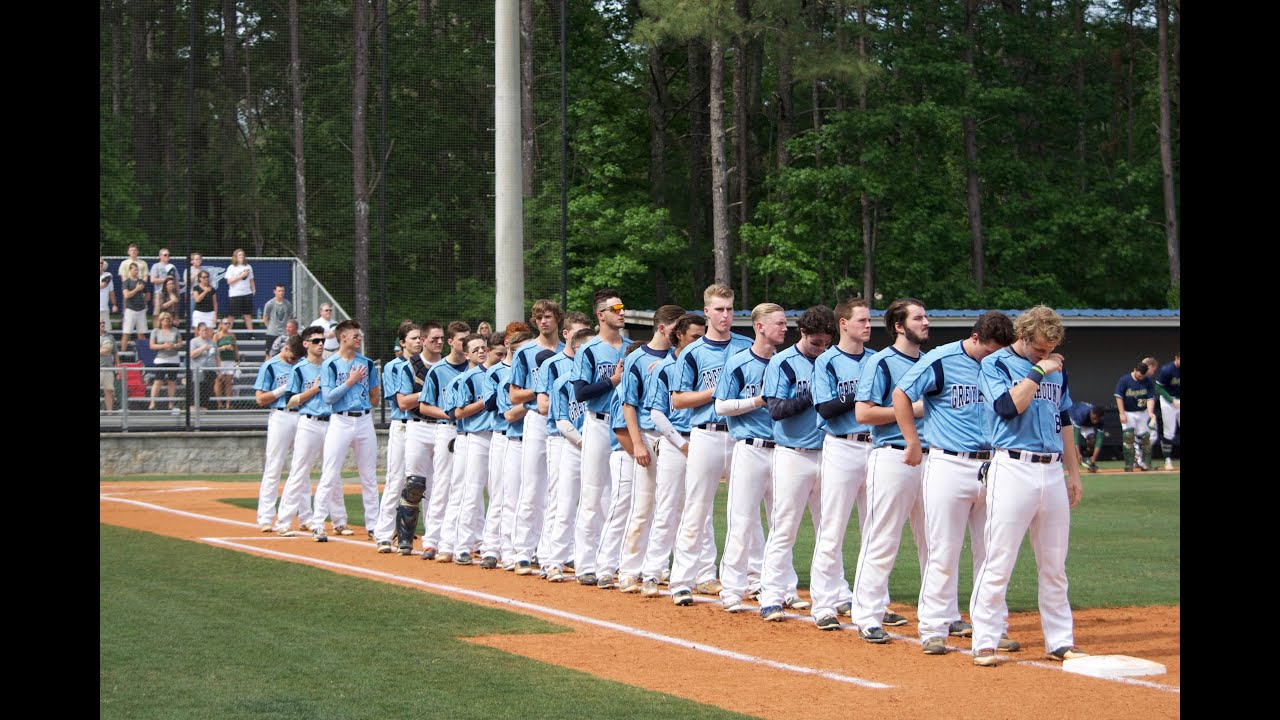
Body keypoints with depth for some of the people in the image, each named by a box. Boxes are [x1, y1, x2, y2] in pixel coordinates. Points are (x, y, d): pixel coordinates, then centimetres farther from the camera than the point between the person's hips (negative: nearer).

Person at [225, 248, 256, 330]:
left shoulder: (248, 267, 10)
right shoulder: (232, 268, -2)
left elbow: (251, 280, 17)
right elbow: (229, 281, -10)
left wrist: (254, 289, 5)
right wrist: (241, 276, -14)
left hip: (247, 293, 3)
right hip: (235, 294, -3)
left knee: (248, 314, 6)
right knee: (232, 315, 0)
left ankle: (250, 331, 10)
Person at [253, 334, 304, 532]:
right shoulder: (270, 366, 1)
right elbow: (260, 399, -4)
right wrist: (285, 388, -11)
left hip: (301, 417, 4)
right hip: (280, 417, -4)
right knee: (273, 469, -5)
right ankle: (265, 519, -4)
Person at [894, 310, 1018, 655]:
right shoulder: (942, 360, -6)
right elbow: (902, 394, -3)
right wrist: (913, 443, -3)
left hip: (991, 467, 5)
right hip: (949, 467, -4)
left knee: (992, 553, 7)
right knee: (943, 553, -1)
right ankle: (934, 629, 6)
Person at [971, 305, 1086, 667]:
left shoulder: (1056, 366, 16)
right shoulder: (996, 364, -1)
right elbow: (1009, 406, -19)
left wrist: (1073, 472, 19)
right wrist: (1038, 371, -12)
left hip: (1052, 471, 6)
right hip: (1013, 470, -6)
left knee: (1055, 566, 9)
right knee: (999, 562, -7)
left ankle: (1060, 641, 15)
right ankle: (984, 643, -3)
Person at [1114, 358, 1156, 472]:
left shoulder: (1148, 381, -7)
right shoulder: (1124, 380, -14)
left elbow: (1150, 398, -8)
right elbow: (1119, 397, -11)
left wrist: (1150, 412, -23)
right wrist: (1122, 414, -15)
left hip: (1143, 412, 3)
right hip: (1128, 412, -3)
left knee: (1145, 436, 1)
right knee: (1128, 436, -12)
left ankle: (1143, 462, 14)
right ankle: (1129, 465, -8)